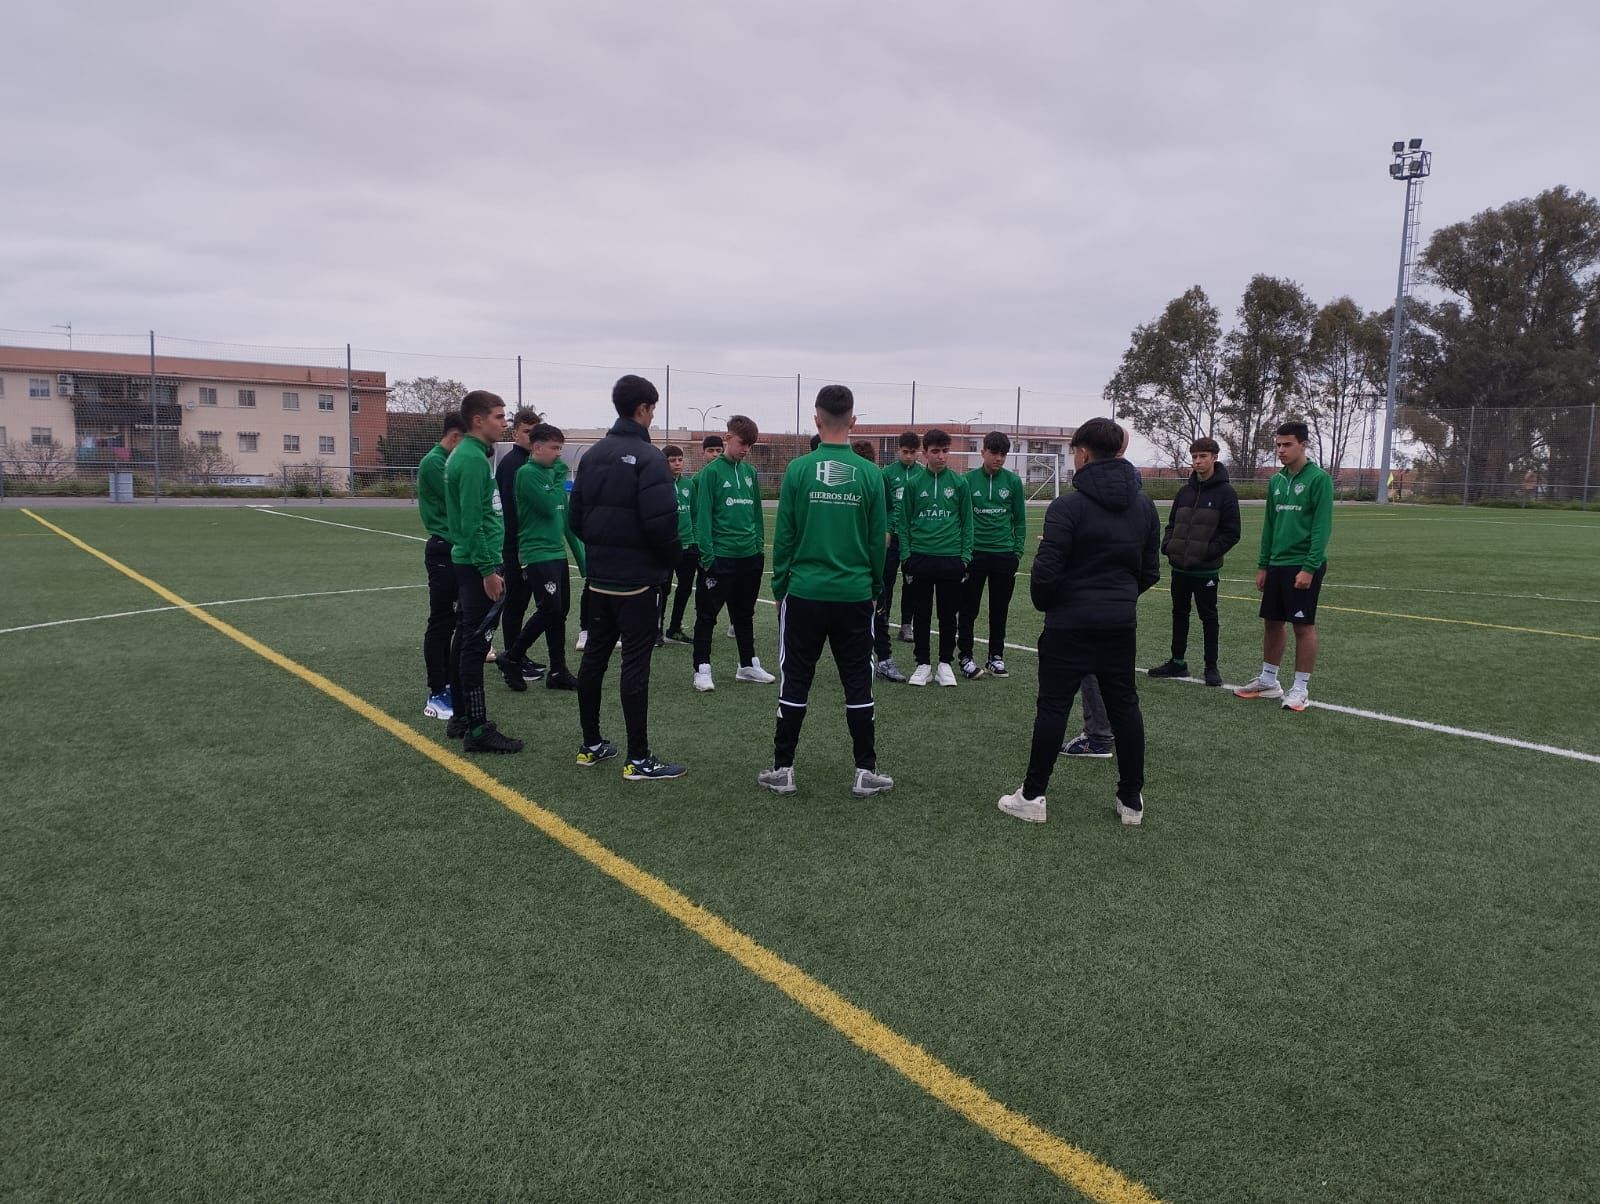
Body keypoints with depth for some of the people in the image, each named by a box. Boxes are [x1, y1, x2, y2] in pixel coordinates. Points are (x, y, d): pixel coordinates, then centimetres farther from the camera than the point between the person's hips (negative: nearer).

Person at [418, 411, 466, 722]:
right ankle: (436, 695, 4)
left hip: (458, 550, 9)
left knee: (454, 622, 14)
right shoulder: (434, 462, -13)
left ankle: (452, 685, 23)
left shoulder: (452, 462, 14)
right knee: (440, 623, -2)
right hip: (444, 551, -9)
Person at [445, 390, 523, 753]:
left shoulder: (466, 454, 15)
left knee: (466, 639, 15)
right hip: (477, 563, -10)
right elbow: (472, 521, -21)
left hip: (467, 561, 10)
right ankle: (477, 729, -4)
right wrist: (489, 569, -20)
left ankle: (462, 716, 24)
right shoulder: (473, 459, -16)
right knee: (475, 644, -7)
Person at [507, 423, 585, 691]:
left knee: (560, 612, 10)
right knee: (549, 610, -11)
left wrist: (580, 555, 15)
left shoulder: (554, 473, 13)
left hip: (558, 553, 8)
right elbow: (548, 506, -19)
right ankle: (512, 658, 4)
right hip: (537, 555, -8)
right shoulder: (527, 473, -10)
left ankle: (558, 672, 20)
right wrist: (560, 478, -8)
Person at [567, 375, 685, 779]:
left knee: (594, 655, 14)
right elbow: (661, 520, -22)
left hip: (599, 576, 8)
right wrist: (672, 558, -5)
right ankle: (638, 759, 0)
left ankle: (591, 745, 23)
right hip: (636, 578, -7)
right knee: (635, 662, -4)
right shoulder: (648, 457, -14)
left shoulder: (593, 455, 9)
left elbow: (575, 516, 10)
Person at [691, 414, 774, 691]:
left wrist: (760, 546, 10)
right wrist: (707, 556, -15)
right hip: (720, 557, -6)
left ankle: (748, 665, 27)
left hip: (750, 556, 6)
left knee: (744, 613, 17)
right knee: (707, 614, 2)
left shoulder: (750, 472, 9)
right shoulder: (711, 471, -8)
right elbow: (703, 515, -11)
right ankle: (702, 669, 9)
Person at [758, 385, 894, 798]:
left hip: (804, 593, -1)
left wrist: (779, 586, 8)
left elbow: (783, 535, -3)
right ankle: (865, 773, 14)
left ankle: (783, 770, 15)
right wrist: (875, 586, 15)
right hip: (855, 595, 1)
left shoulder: (798, 469, -6)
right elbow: (878, 539, 3)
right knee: (857, 684, 9)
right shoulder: (870, 474, -3)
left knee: (794, 682, 8)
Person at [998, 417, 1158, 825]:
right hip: (1122, 623, 5)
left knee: (1053, 707, 2)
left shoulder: (1068, 505, -14)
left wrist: (1043, 603, 2)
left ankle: (1032, 797, 8)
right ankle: (1132, 800, 19)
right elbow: (1150, 570, 11)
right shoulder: (1144, 505, 7)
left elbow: (1046, 570, -17)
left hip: (1071, 623, -5)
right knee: (1125, 706, 12)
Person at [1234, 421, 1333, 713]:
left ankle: (1301, 688, 8)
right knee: (1272, 621, 12)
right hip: (1276, 564, 7)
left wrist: (1310, 568, -19)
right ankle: (1268, 680, 23)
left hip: (1303, 566, -7)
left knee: (1303, 625, 0)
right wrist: (1263, 565, 13)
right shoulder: (1275, 481, 11)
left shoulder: (1318, 479, -10)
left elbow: (1322, 527, -14)